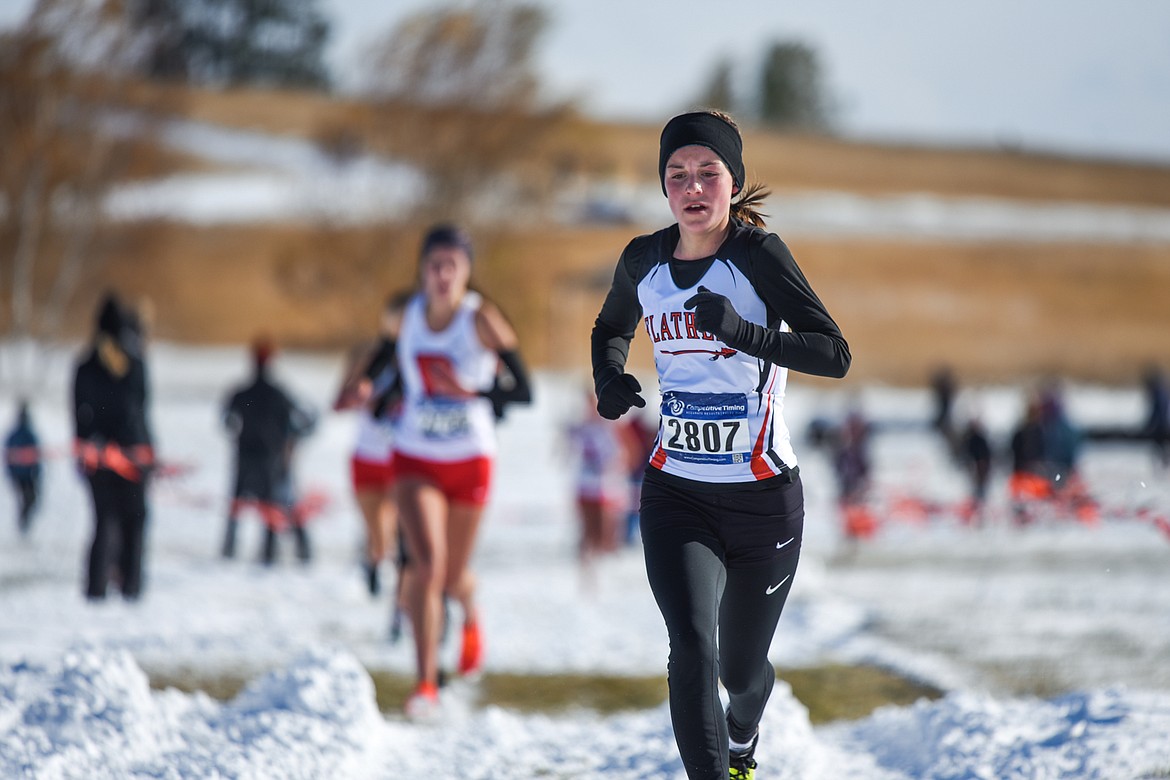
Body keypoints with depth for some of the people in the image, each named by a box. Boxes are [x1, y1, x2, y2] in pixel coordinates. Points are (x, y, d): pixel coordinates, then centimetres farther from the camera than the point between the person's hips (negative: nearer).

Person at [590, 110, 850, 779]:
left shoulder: (759, 253, -13)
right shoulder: (644, 260, 1)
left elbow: (835, 355, -21)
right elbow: (611, 329, 22)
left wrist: (741, 332, -34)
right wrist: (610, 377, 0)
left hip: (764, 497, -2)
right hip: (676, 493, 2)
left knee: (741, 666, 15)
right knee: (692, 648, -21)